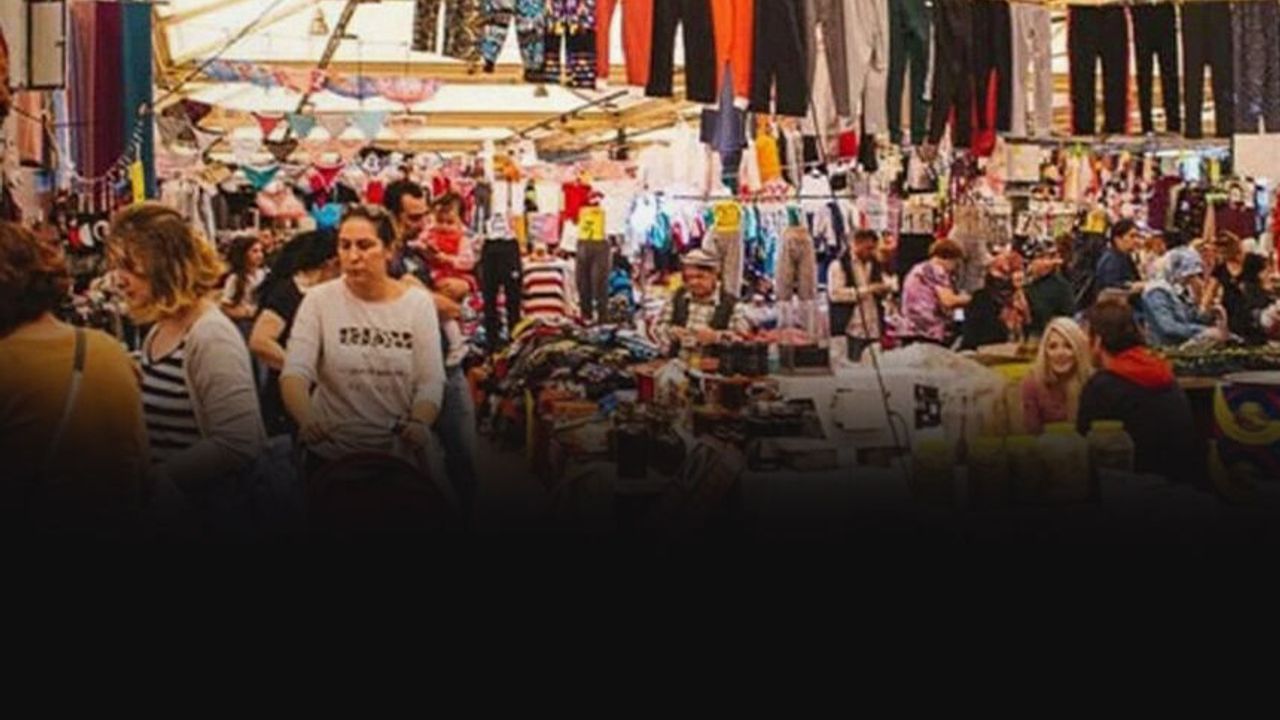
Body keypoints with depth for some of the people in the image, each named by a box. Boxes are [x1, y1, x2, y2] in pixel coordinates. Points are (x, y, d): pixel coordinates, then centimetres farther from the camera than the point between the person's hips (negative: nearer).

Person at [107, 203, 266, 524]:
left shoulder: (211, 337, -18)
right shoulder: (160, 330, 8)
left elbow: (237, 446, -24)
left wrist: (150, 477, -19)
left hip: (206, 508, -8)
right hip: (161, 498, 8)